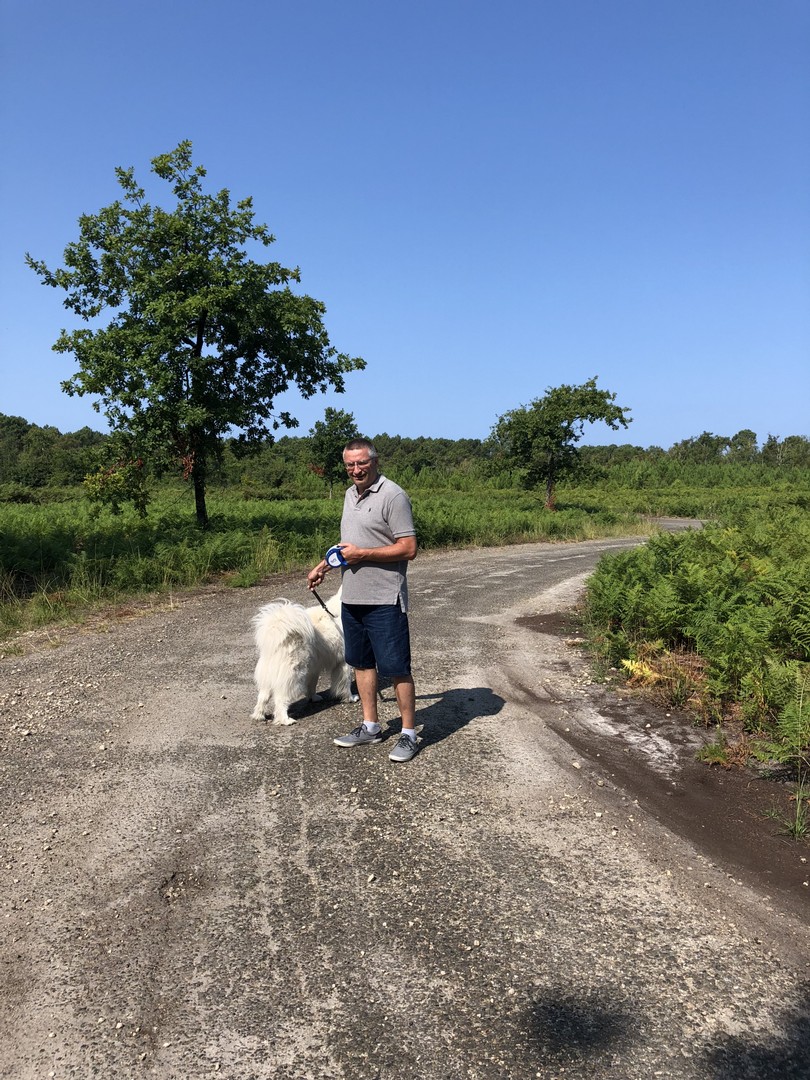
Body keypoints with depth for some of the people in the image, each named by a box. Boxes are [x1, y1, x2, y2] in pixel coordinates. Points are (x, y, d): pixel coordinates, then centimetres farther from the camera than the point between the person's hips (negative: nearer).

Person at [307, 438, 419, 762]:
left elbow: (408, 549, -18)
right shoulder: (350, 495, 13)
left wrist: (361, 554, -20)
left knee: (396, 669, -2)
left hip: (384, 601, -8)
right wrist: (325, 564, 16)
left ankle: (409, 734, 10)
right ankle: (370, 727, 29)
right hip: (352, 598, 9)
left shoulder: (393, 496, -14)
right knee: (362, 662, 16)